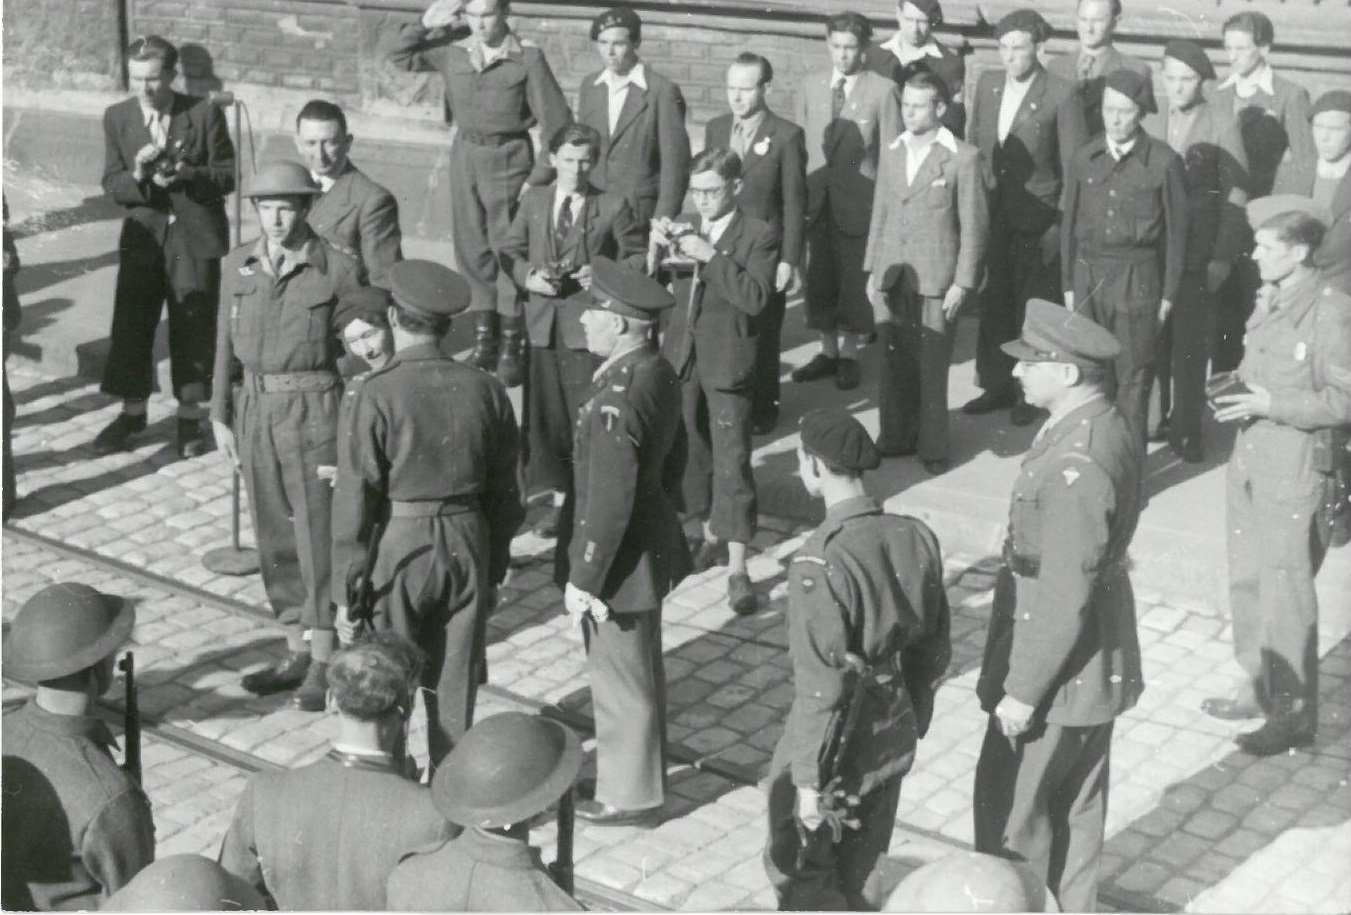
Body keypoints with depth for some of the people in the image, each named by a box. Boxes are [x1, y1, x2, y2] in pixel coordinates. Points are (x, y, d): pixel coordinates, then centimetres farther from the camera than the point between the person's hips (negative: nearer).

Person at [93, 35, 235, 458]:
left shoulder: (205, 114, -6)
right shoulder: (116, 118, 1)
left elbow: (228, 175, -5)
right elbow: (112, 185, 0)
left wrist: (187, 174, -23)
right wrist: (138, 175, -22)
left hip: (196, 237, -2)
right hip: (143, 236, 2)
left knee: (193, 329, 5)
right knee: (130, 326, 5)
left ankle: (190, 418, 19)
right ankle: (132, 412, 22)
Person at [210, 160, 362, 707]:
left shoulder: (337, 269, -10)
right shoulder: (239, 266, 4)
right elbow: (226, 344, 11)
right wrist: (221, 417, 8)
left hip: (313, 409, -5)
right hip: (256, 408, 5)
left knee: (316, 535, -2)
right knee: (274, 538, 11)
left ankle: (322, 666, 9)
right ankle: (297, 654, 24)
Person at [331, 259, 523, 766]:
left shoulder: (377, 394, -15)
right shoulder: (485, 390, -1)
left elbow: (355, 500, -13)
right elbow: (505, 494, 6)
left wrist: (347, 590, -5)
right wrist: (493, 569, 18)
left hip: (397, 549, -4)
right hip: (468, 545, 4)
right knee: (455, 689, 15)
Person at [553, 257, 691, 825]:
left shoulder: (615, 400, -30)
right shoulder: (658, 372, -1)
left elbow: (609, 501, -28)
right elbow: (674, 458, 12)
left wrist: (584, 578, -19)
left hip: (621, 561, -9)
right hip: (653, 539, 9)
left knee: (621, 676, 9)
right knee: (639, 667, 24)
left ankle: (631, 794, 25)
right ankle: (631, 765, 41)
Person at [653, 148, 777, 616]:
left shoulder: (758, 235, -5)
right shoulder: (685, 230, 10)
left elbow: (756, 296, -19)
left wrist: (711, 256, -25)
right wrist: (657, 249, -12)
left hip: (726, 365, -6)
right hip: (681, 359, 6)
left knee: (732, 463, -6)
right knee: (690, 451, 16)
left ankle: (737, 568, -3)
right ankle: (712, 536, 35)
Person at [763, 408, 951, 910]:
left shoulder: (820, 562, -26)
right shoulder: (915, 538, -5)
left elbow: (821, 684, -23)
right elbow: (934, 649, 6)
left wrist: (808, 781, -14)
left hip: (835, 739, -7)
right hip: (891, 733, 7)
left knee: (796, 871, 14)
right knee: (849, 873, 22)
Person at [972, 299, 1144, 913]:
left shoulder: (1076, 466, -29)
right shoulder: (1112, 427, 1)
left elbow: (1065, 598, -27)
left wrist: (1023, 693, -18)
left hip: (1059, 671, -9)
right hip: (1099, 659, 9)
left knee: (1010, 810, 7)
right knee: (1077, 804, 22)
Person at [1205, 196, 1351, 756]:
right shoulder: (1270, 300, 6)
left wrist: (1270, 405, -21)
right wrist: (1238, 385, 5)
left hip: (1296, 467, -8)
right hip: (1250, 457, 8)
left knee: (1285, 592, 0)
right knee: (1247, 581, 17)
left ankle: (1295, 713, 12)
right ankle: (1259, 685, 33)